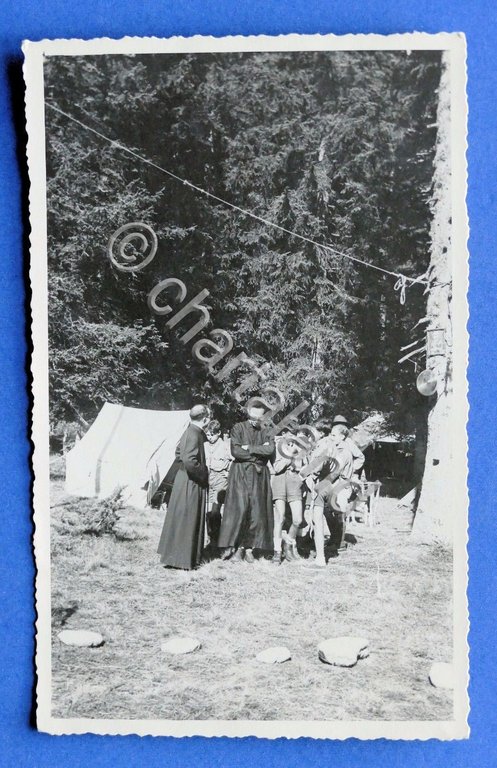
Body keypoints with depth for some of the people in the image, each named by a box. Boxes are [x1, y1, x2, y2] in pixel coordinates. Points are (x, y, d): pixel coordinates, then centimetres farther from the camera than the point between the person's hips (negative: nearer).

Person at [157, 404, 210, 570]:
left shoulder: (189, 431, 8)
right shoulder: (194, 435, -21)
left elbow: (179, 454, 18)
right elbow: (189, 461, -31)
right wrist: (203, 474, -16)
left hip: (184, 479, 10)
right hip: (190, 483, -10)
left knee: (183, 519, 18)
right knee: (185, 520, -1)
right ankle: (181, 558, 8)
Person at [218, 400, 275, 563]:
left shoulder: (266, 432, 11)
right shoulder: (238, 428, 4)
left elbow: (270, 449, -9)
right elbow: (235, 451, -10)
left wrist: (248, 448, -10)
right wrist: (259, 453, -6)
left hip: (259, 475, 3)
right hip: (240, 474, -3)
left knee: (256, 511, 0)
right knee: (238, 509, -11)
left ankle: (249, 547, 6)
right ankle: (235, 546, -9)